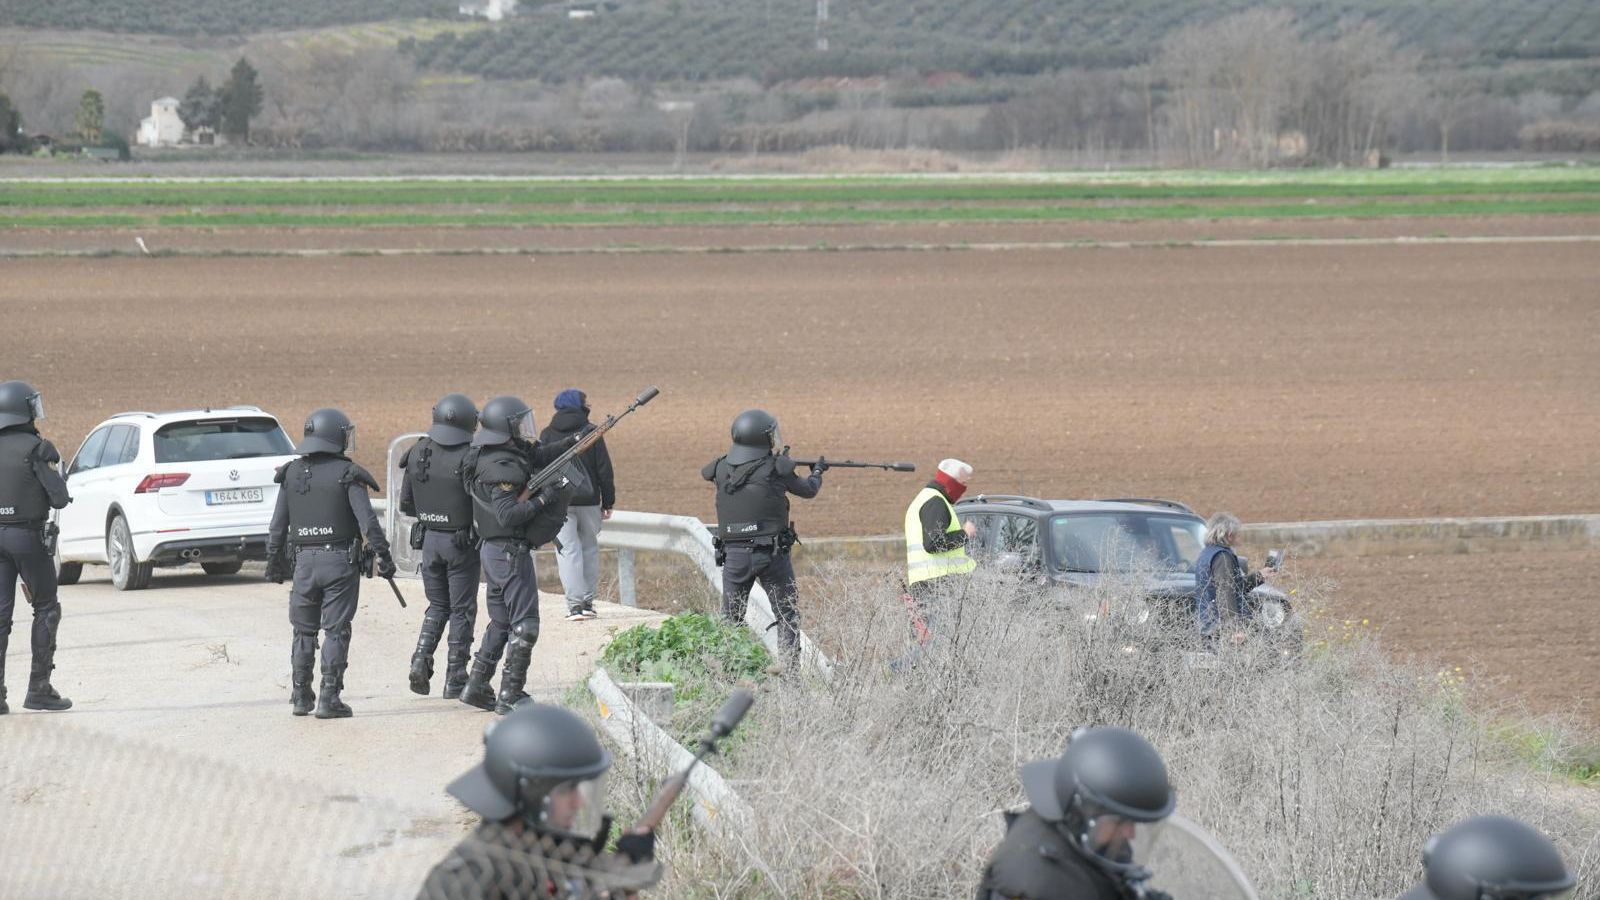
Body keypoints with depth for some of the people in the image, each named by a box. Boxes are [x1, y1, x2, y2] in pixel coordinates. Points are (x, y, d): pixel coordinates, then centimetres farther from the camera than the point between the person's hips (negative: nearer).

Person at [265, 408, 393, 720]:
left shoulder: (291, 474, 6)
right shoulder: (346, 475, -7)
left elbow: (277, 526, 9)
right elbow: (368, 521, -14)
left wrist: (274, 563, 17)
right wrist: (383, 556, -9)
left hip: (304, 561, 4)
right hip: (340, 560, -4)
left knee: (304, 631, 14)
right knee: (336, 631, 0)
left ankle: (301, 696, 16)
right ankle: (329, 699, -4)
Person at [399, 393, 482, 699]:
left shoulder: (417, 454, -1)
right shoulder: (468, 459, -17)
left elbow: (406, 504, 5)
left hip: (429, 539, 4)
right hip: (462, 542, -4)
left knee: (438, 606, 19)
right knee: (462, 610, 6)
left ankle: (422, 660, 0)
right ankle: (455, 680, 8)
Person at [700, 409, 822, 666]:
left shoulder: (722, 468, 0)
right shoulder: (776, 467, -8)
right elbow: (808, 490, 8)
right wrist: (817, 472, 33)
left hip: (733, 555, 3)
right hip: (771, 555, -3)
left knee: (730, 618, 12)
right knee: (787, 616, 8)